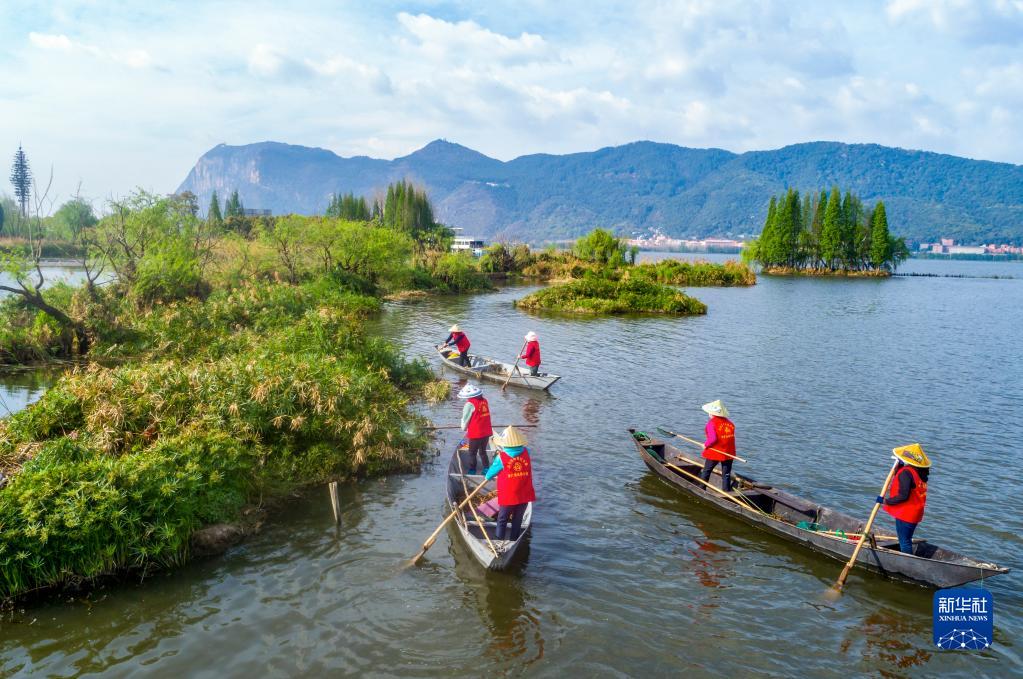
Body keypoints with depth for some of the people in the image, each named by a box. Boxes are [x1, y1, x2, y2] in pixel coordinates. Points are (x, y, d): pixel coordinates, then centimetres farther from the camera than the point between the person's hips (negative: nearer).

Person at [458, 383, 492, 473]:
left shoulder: (470, 404, -17)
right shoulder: (484, 401, 1)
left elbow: (465, 418, -8)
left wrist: (464, 428, 12)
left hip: (476, 434, -6)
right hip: (486, 432, 6)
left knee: (472, 453, 12)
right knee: (483, 451, 23)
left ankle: (472, 471, 20)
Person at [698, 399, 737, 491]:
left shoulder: (711, 423, -14)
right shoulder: (730, 423, 4)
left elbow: (712, 438, -23)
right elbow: (731, 438, 8)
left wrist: (706, 444, -7)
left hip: (714, 453, -4)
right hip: (728, 453, 4)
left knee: (706, 472, 13)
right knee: (726, 474, 10)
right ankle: (726, 490, 11)